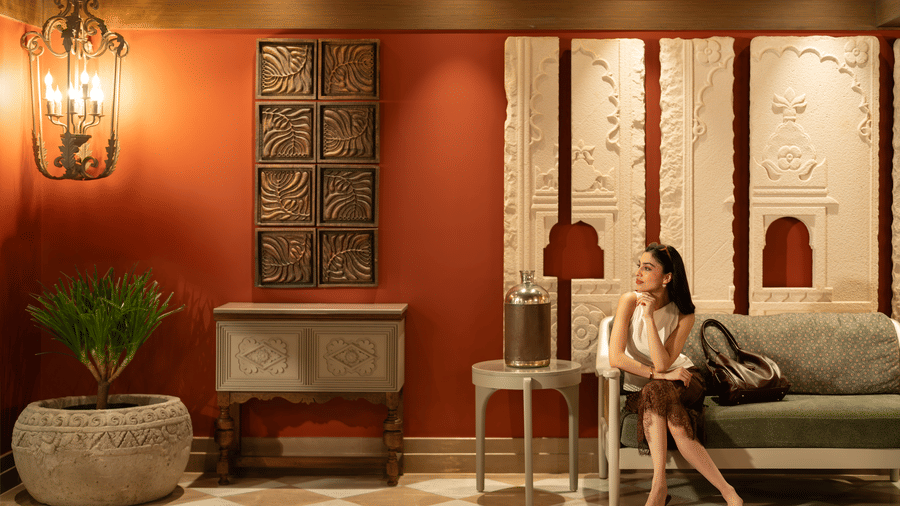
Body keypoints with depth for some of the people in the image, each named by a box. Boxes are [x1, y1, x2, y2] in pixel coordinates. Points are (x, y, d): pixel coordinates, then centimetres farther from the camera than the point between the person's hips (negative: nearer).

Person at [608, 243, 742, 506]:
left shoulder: (683, 315, -15)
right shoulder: (629, 301, -15)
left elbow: (662, 364, -25)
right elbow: (615, 357, -22)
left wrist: (649, 317, -29)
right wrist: (657, 373, -24)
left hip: (680, 379, -1)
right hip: (641, 388, 1)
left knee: (657, 392, -35)